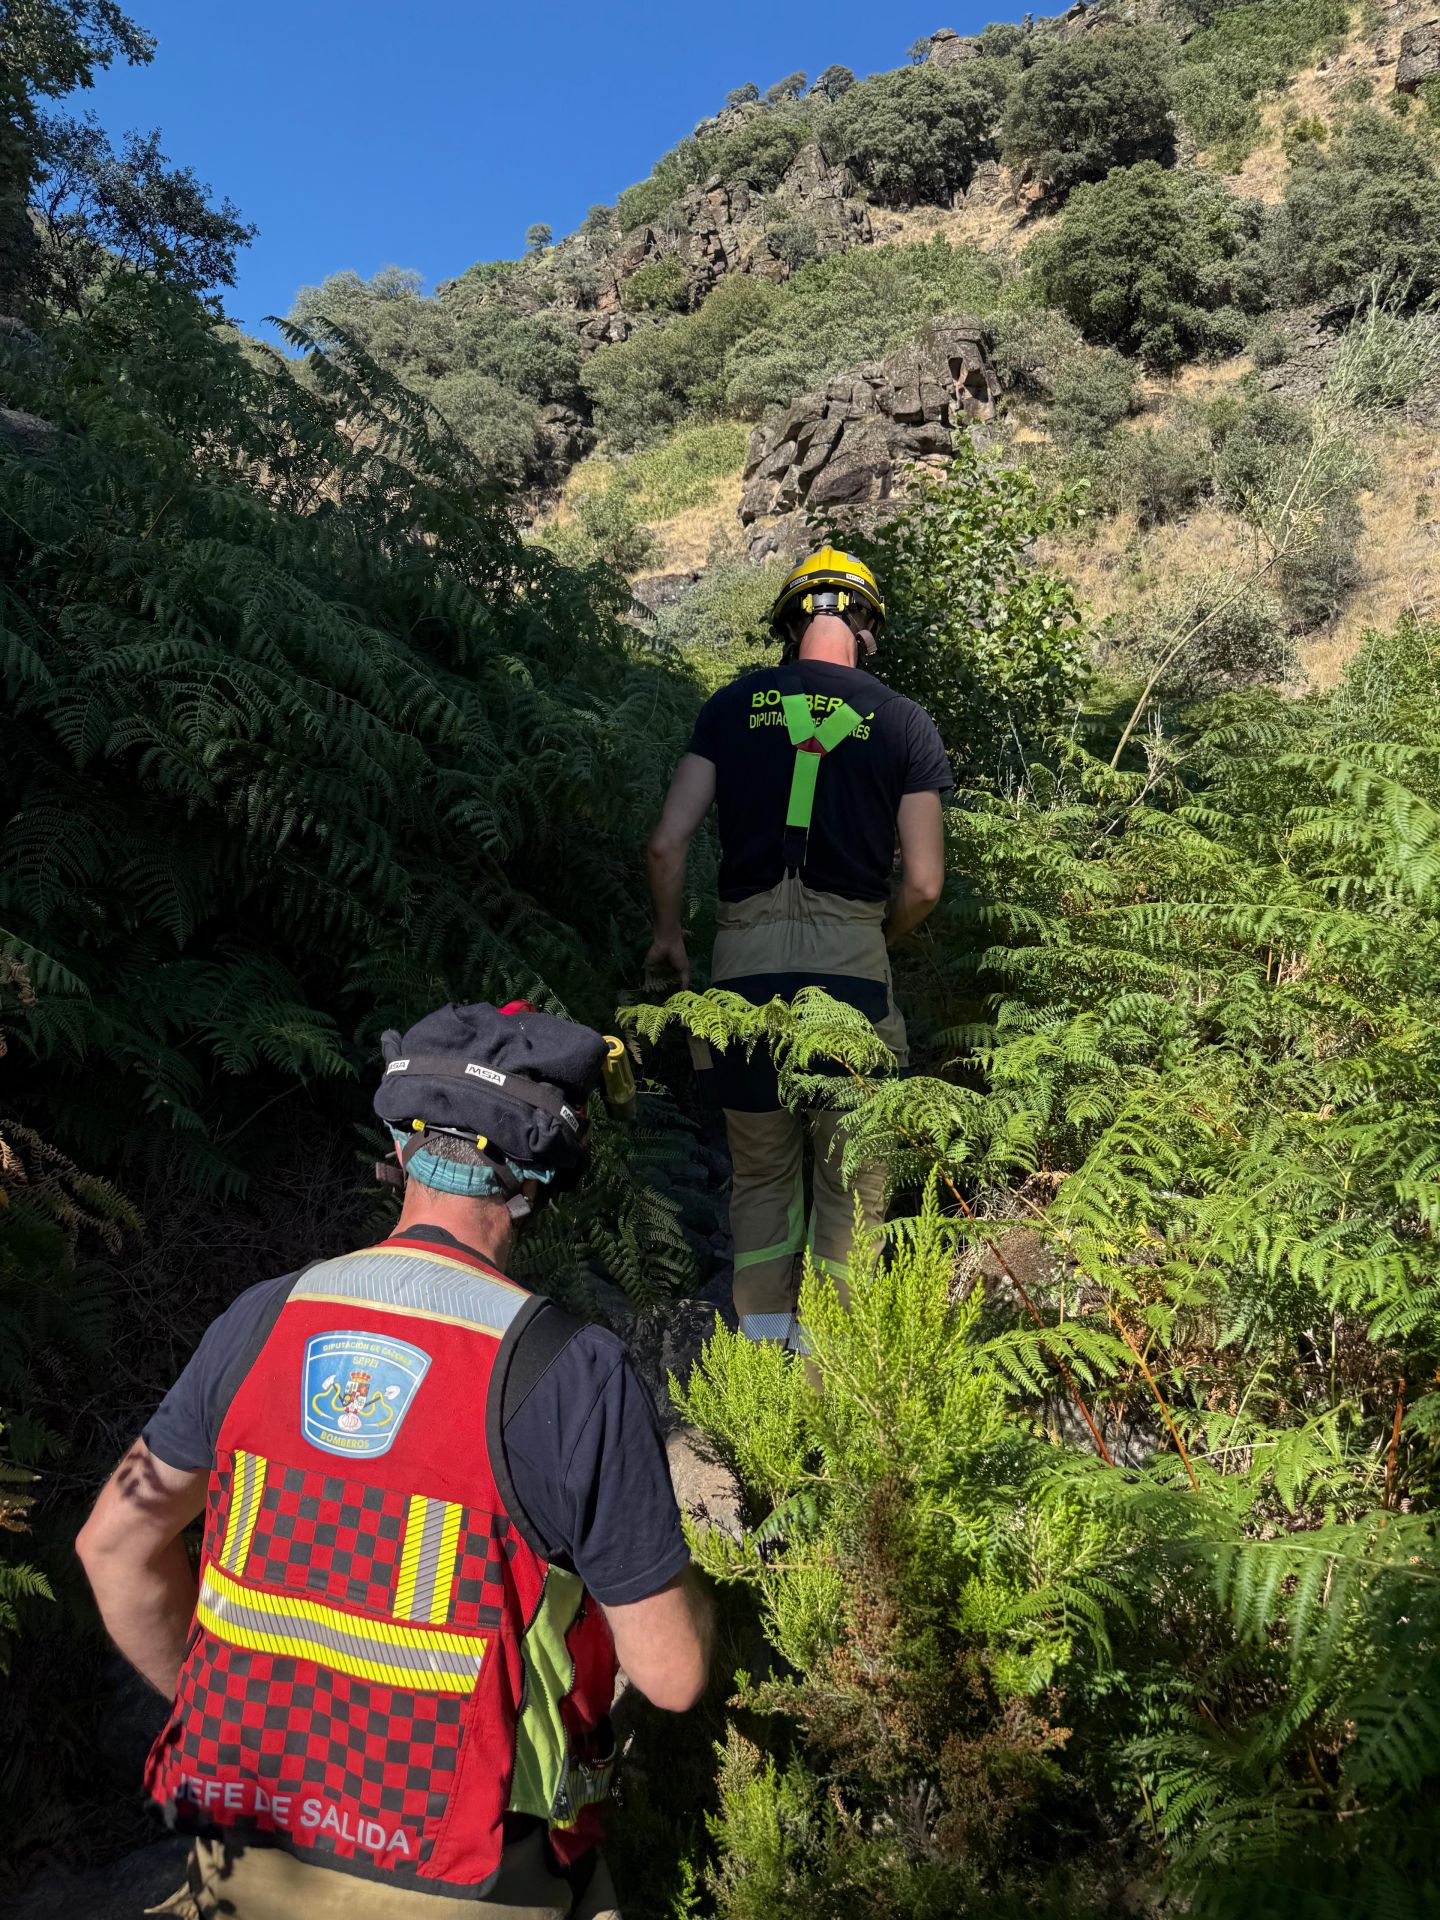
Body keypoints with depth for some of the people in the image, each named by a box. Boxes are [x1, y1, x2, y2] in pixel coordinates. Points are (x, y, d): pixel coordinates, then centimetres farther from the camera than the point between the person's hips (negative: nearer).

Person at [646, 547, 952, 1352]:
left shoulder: (734, 705, 6)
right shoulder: (903, 721, 3)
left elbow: (668, 844, 0)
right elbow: (923, 882, 0)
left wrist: (669, 935, 16)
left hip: (745, 955, 2)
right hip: (849, 962, -2)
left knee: (761, 1171, 18)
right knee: (851, 1177, 12)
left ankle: (760, 1348, 23)